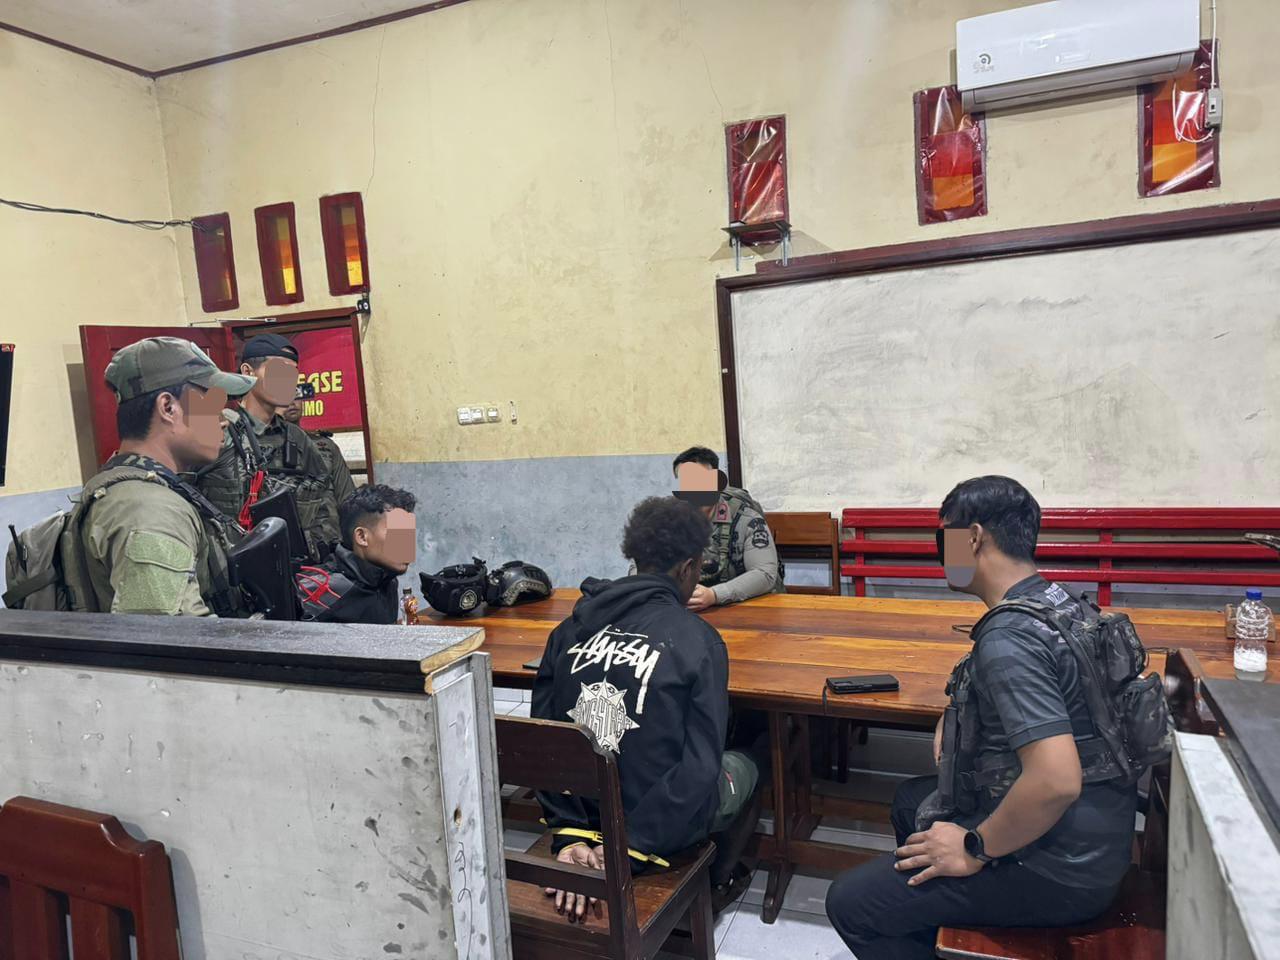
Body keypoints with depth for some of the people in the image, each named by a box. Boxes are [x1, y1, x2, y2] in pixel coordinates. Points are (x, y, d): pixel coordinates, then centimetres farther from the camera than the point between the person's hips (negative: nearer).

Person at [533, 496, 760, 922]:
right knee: (743, 765, 29)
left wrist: (569, 836, -8)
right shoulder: (698, 639, -19)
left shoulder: (570, 629, -6)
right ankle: (710, 891, 44)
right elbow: (701, 766, -22)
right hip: (662, 829, -4)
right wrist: (625, 850, -18)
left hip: (582, 817, 5)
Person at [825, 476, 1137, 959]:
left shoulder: (1007, 640, -27)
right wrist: (959, 720, 7)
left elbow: (1056, 781, -35)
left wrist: (976, 850, -19)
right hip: (1094, 836, 10)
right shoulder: (1056, 601, 4)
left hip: (1058, 870, -10)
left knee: (849, 904, -4)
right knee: (911, 799, 27)